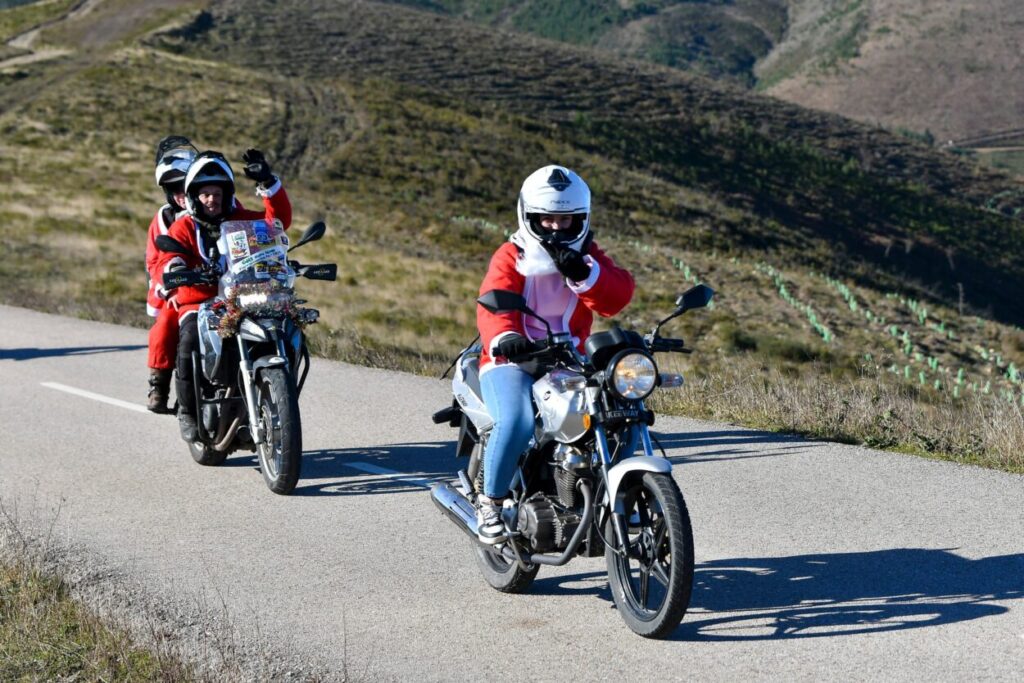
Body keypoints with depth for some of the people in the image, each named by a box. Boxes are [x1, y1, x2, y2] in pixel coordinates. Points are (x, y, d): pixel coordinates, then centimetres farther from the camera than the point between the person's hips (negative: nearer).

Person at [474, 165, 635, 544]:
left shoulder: (590, 259, 12)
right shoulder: (511, 257, 2)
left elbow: (617, 296, -8)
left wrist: (585, 273, -28)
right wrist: (503, 337, -41)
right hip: (512, 361, -4)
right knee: (517, 422, -33)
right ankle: (490, 500, -13)